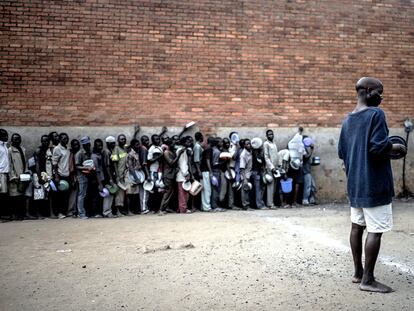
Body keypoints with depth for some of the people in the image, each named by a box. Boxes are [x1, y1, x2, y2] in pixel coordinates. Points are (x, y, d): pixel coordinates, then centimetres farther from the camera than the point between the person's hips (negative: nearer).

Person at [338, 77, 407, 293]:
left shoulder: (347, 120, 12)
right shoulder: (375, 114, -13)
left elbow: (341, 152, 15)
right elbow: (378, 146, -23)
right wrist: (397, 148, -5)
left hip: (354, 183, 9)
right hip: (374, 184, -9)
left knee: (357, 226, 13)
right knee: (375, 231, -3)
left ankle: (358, 273, 21)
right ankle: (368, 280, 2)